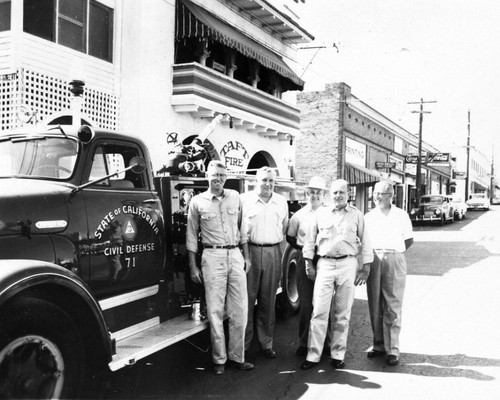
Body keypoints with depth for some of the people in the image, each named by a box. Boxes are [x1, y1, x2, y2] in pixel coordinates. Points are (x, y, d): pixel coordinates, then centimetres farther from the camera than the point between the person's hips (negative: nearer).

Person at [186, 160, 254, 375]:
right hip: (212, 257, -3)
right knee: (215, 311, 2)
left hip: (235, 255, 3)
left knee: (239, 310, 5)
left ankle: (237, 356, 18)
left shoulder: (235, 197, 9)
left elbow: (242, 227, 14)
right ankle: (219, 359, 14)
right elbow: (191, 237, 5)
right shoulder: (198, 202, 1)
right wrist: (193, 267, 1)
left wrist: (247, 256, 9)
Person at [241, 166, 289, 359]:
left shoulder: (281, 201, 12)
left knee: (268, 301, 9)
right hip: (250, 251, -3)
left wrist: (278, 242, 11)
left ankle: (266, 343, 19)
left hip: (273, 253, 3)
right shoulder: (244, 199, 0)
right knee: (247, 299, -1)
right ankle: (243, 344, 9)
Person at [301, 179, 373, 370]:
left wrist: (366, 267, 3)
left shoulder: (356, 215, 6)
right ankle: (313, 355, 4)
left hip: (348, 264, 0)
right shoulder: (321, 213, 7)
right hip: (325, 264, 0)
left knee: (343, 314, 7)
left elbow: (364, 241, 8)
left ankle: (338, 355, 18)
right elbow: (310, 239, 10)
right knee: (319, 311, -3)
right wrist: (309, 263, 5)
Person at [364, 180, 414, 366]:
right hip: (373, 261, 3)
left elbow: (409, 240, 11)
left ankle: (393, 349, 0)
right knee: (374, 306, 5)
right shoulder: (368, 216, 12)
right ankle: (379, 344, 16)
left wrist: (392, 253, 3)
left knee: (393, 307, -4)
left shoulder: (401, 215, 7)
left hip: (394, 261, -2)